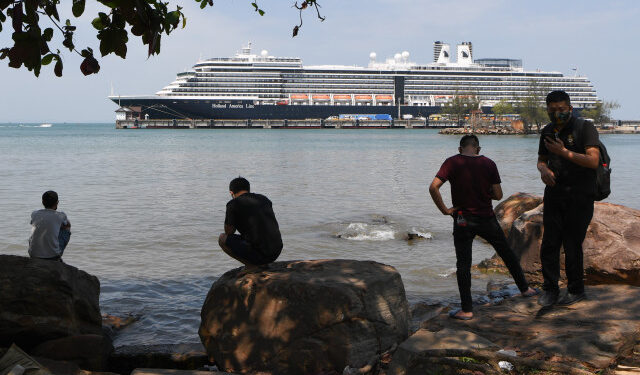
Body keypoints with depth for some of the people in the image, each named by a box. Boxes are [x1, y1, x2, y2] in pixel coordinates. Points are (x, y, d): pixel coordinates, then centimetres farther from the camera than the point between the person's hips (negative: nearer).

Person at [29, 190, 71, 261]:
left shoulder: (34, 214, 2)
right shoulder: (60, 215, -4)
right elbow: (68, 224, 19)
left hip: (33, 255, 3)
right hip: (52, 256, -3)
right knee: (66, 229, 18)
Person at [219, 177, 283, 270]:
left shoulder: (233, 204, -4)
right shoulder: (264, 199, 15)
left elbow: (229, 232, 6)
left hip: (258, 254, -6)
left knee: (222, 238, 12)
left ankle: (251, 265, 3)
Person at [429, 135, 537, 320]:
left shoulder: (452, 163, -8)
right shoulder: (489, 164, -2)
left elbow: (433, 188, -19)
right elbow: (498, 195, -2)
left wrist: (444, 210, -10)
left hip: (463, 220, -2)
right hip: (487, 219, 2)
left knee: (463, 264, 4)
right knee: (507, 253, 21)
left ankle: (466, 310, 4)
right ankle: (524, 288, 35)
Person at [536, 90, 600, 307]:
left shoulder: (585, 128, -7)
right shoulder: (548, 131, 12)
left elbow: (593, 161, -18)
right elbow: (542, 159, 23)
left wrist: (563, 152, -20)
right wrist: (543, 169, 0)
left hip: (579, 197, -5)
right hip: (554, 194, 5)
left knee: (572, 245, -2)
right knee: (549, 244, 3)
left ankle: (576, 289, 14)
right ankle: (550, 289, 13)